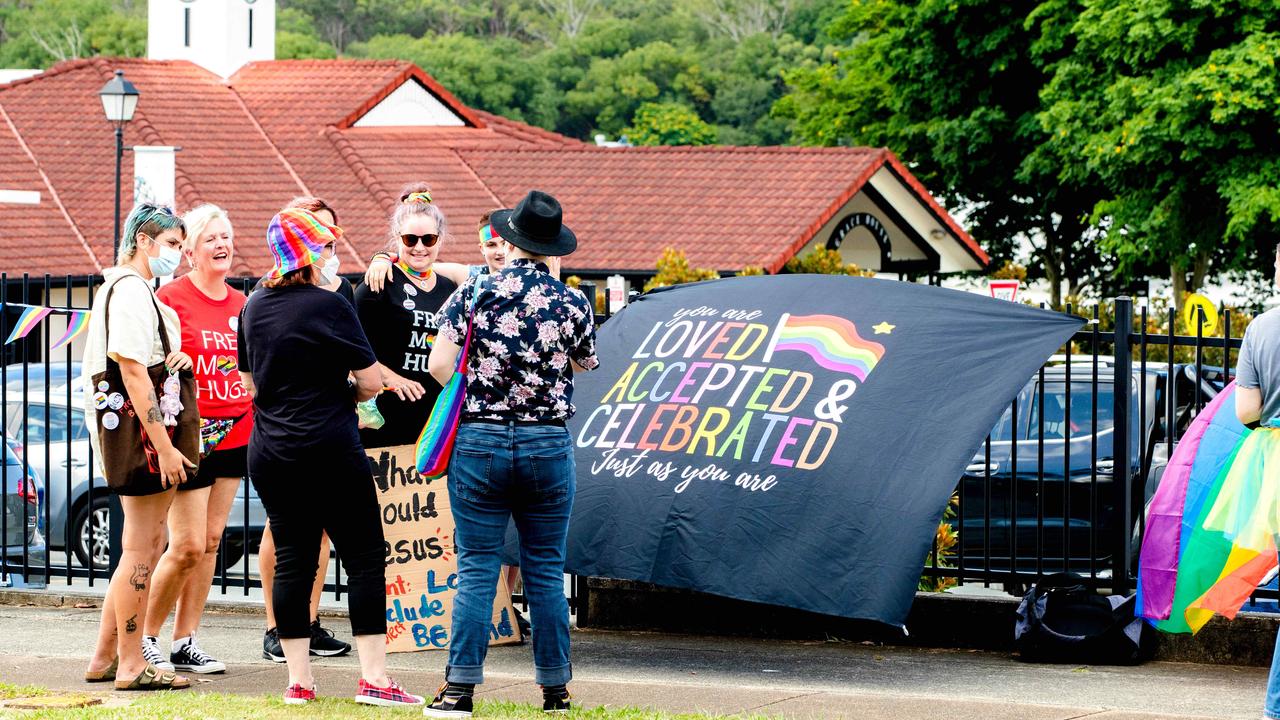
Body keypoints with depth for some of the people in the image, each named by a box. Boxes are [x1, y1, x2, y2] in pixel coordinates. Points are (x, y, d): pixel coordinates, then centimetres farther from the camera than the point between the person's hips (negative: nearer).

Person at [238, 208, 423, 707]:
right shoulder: (329, 306, -11)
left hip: (268, 454, 6)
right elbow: (371, 380, -9)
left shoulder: (254, 307, 7)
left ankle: (298, 680, 7)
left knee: (291, 559, 8)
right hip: (329, 450, -6)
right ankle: (373, 678, -3)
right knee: (363, 558, 0)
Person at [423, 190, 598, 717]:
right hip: (548, 445, 1)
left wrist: (477, 391, 10)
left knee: (476, 569, 2)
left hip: (479, 441, -1)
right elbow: (585, 365, 13)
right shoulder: (572, 303, -1)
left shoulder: (475, 293, -5)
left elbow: (440, 367, -9)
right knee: (546, 572, 8)